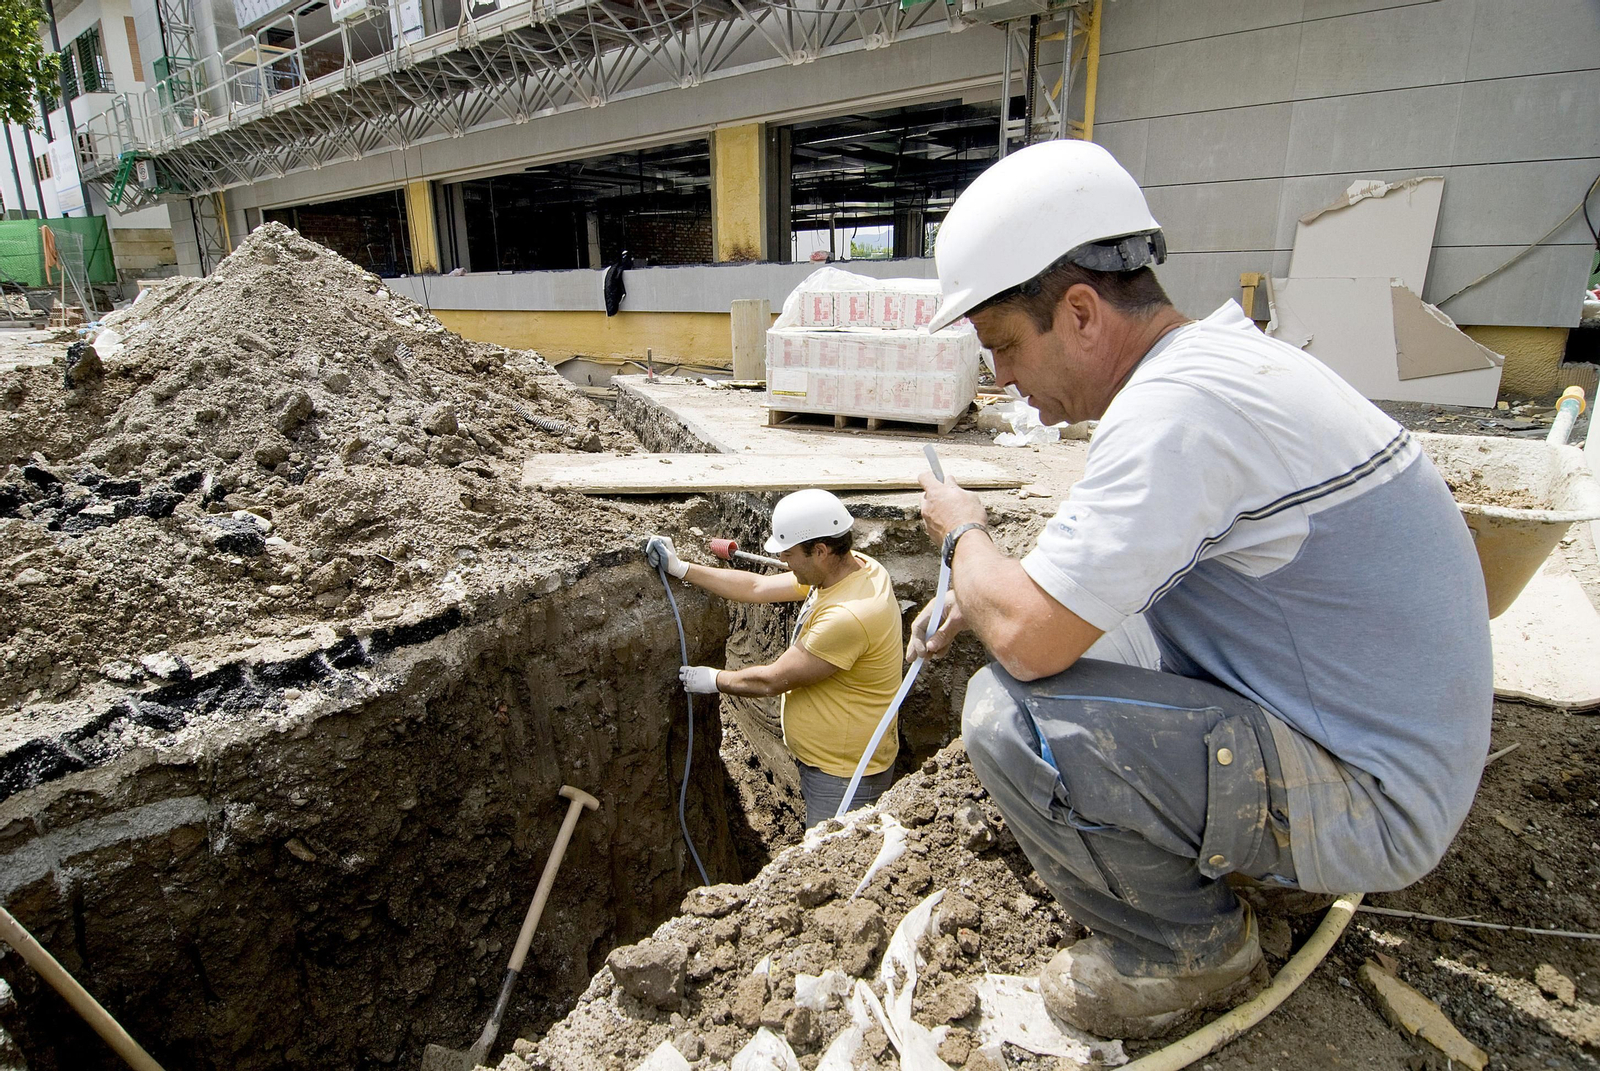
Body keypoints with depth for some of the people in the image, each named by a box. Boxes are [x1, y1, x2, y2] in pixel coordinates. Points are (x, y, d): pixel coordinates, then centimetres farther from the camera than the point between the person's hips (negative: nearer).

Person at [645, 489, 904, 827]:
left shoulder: (850, 615, -34)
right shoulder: (841, 567, -4)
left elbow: (773, 680, -24)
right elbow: (757, 587, 4)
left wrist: (714, 679, -6)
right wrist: (681, 568, 4)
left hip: (844, 776, -9)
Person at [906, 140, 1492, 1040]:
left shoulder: (1178, 405, -29)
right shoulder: (1223, 352, 4)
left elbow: (1028, 636, -30)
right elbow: (1099, 560, 17)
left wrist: (964, 535, -9)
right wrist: (975, 595, 9)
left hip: (1369, 806, -9)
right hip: (1372, 737, 10)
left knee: (1009, 712, -25)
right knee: (1074, 617, 15)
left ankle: (1192, 949, 2)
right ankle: (1215, 846, 19)